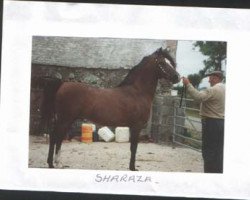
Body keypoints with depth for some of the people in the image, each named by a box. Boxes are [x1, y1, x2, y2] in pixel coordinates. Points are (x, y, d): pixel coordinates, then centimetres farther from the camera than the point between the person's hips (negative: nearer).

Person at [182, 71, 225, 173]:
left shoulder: (213, 90, -16)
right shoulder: (224, 89, 14)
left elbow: (198, 96, -29)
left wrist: (188, 85, -25)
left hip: (212, 123, -9)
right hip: (222, 122, 9)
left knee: (209, 152, -4)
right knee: (219, 151, 13)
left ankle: (210, 172, -4)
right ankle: (218, 171, 18)